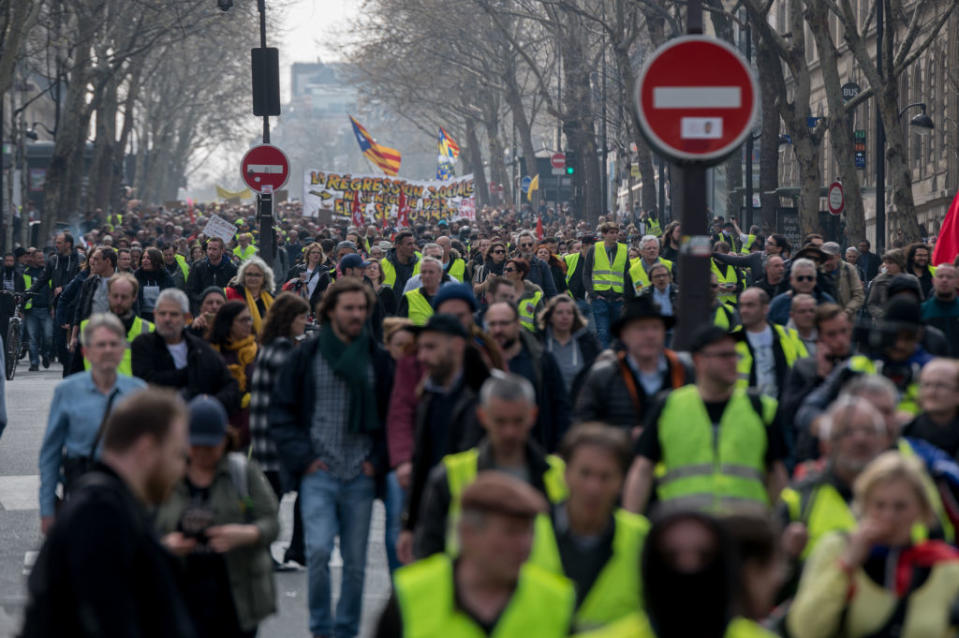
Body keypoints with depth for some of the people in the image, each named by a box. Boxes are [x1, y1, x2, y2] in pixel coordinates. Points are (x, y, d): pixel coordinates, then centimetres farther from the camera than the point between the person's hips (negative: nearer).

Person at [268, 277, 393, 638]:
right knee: (318, 550, -16)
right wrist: (302, 457, -4)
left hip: (360, 476, 2)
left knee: (356, 562, 6)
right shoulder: (307, 357, 3)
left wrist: (378, 459, 1)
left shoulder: (378, 360, 8)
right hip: (319, 474, -2)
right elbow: (280, 411, 5)